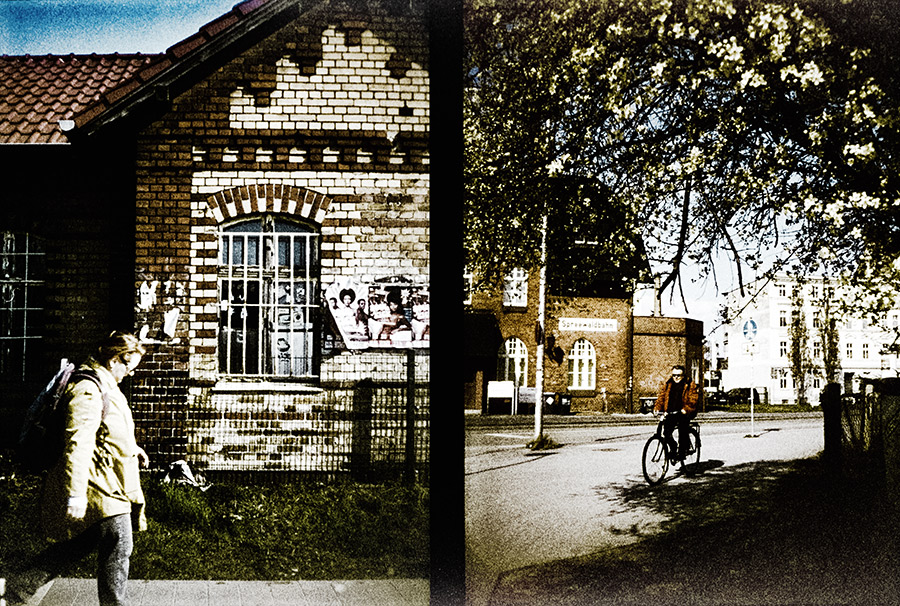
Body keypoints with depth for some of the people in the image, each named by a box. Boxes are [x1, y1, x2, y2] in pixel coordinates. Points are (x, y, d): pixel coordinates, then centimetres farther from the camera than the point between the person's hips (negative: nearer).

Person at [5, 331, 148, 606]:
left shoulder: (103, 384, 13)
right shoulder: (88, 390, -21)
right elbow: (78, 444, -27)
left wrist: (130, 447, 25)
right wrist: (76, 493, -30)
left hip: (107, 483, 11)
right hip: (101, 487, -11)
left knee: (80, 541, 18)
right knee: (117, 548, -2)